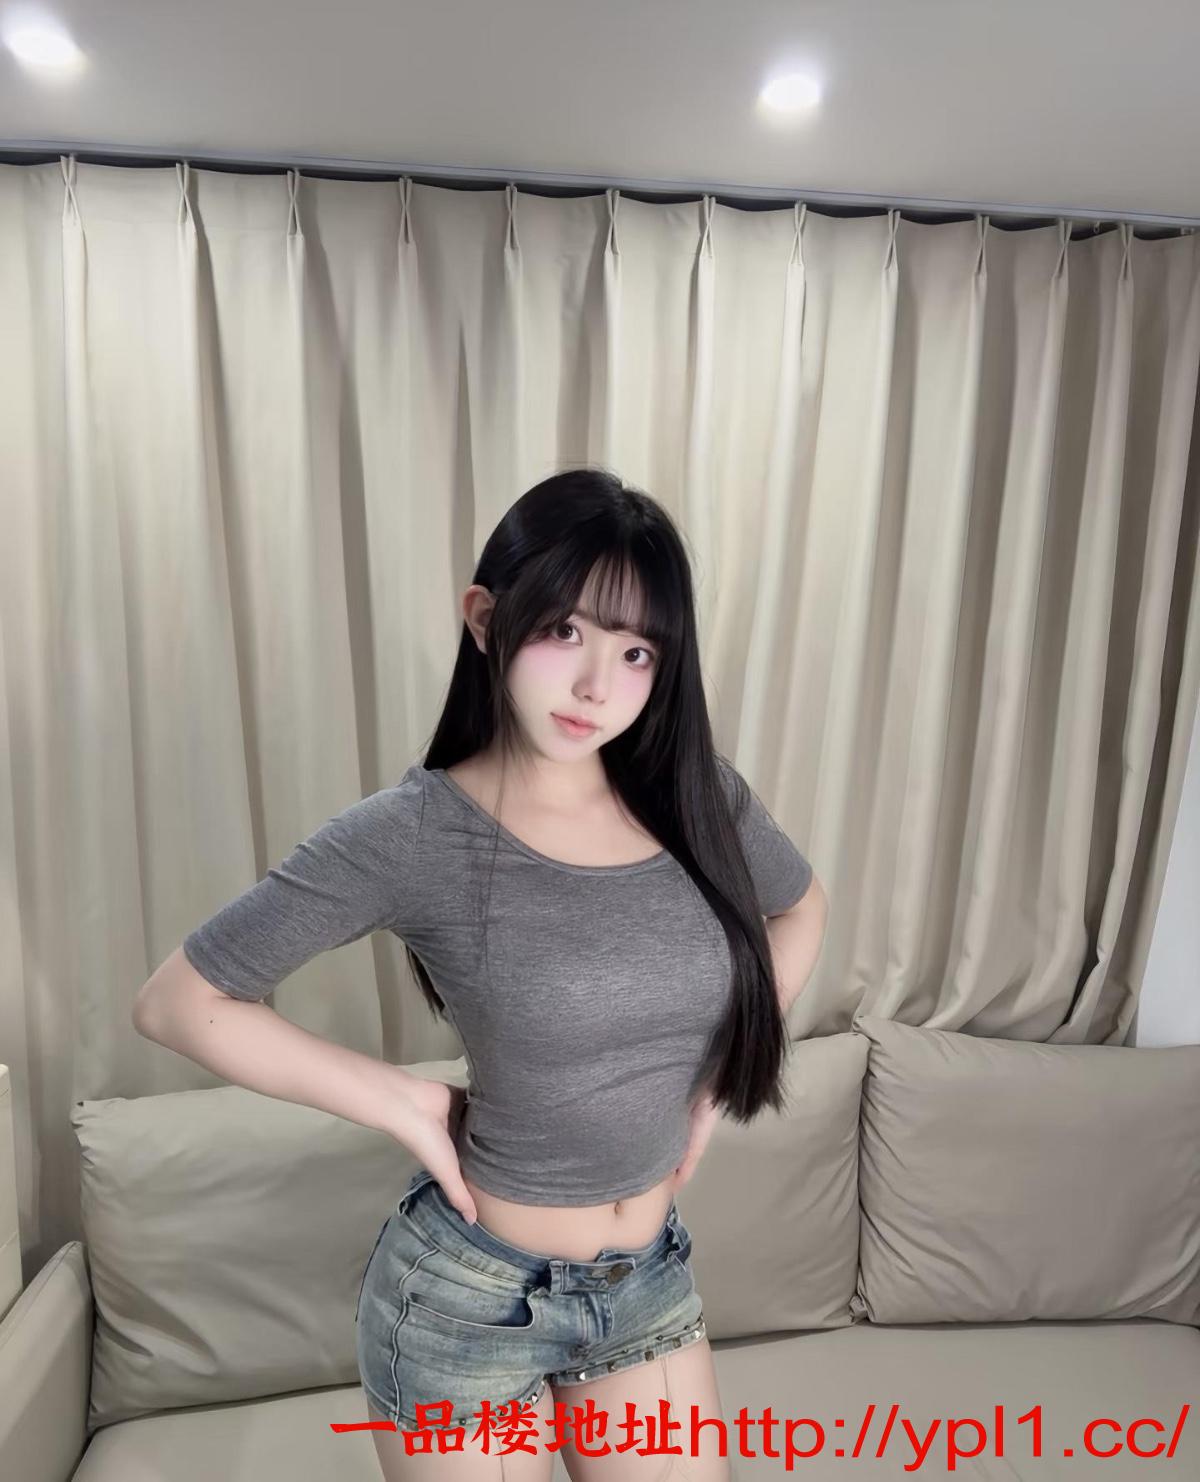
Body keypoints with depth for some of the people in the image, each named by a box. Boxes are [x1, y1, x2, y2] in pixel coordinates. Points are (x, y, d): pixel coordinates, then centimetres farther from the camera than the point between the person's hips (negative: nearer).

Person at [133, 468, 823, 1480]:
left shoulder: (698, 798, -10)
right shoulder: (414, 834, -21)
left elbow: (801, 906, 11)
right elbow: (183, 1001, -13)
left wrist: (715, 1073, 2)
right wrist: (401, 1102, -15)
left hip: (651, 1278, 4)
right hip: (469, 1294, -3)